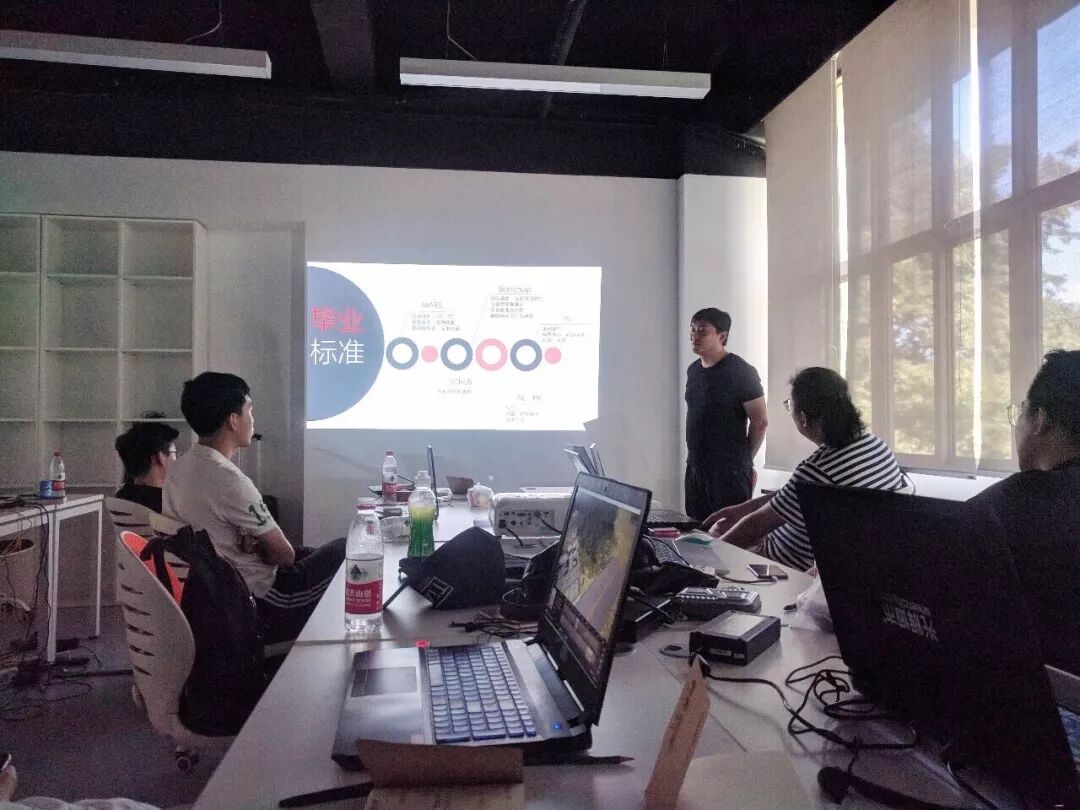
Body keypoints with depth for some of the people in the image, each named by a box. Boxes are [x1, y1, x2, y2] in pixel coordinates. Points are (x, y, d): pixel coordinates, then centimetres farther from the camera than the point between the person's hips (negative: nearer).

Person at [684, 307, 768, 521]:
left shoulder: (740, 372, -12)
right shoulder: (693, 370, 10)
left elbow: (760, 421, -10)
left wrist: (744, 458, 1)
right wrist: (696, 457, 15)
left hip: (730, 472, -7)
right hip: (695, 466, 7)